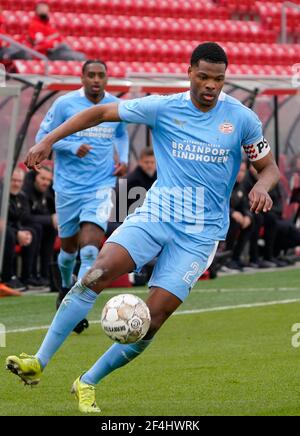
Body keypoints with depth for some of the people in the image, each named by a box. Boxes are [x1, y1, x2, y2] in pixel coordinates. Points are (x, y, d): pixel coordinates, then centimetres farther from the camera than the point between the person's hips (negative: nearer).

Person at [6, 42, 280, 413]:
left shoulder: (241, 118, -1)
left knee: (154, 317, -11)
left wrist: (262, 186, -15)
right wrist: (49, 140, -2)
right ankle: (39, 362, -20)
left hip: (200, 233, 0)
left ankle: (87, 383, 7)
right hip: (155, 215, 1)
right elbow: (101, 112, 6)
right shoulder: (163, 108, -1)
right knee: (98, 271, -23)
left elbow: (269, 167, 10)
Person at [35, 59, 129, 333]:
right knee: (69, 246, 14)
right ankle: (66, 286, 46)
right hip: (68, 187, 0)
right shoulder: (65, 104, -6)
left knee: (89, 249, -17)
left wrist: (123, 159, 6)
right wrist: (72, 147, -16)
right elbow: (42, 136, -1)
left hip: (101, 186, 0)